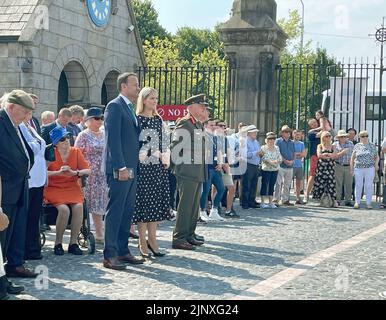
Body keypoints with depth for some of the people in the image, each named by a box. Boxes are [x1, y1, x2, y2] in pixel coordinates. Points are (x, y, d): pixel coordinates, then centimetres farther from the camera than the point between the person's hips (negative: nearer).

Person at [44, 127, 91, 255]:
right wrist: (58, 172, -23)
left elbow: (88, 170, 0)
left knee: (78, 207, -27)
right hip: (54, 188, -3)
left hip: (72, 188, 3)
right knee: (64, 209, -29)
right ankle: (58, 244, -11)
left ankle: (73, 243, -15)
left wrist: (75, 172, -17)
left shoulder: (76, 152, 5)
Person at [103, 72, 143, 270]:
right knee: (114, 212, -6)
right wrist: (121, 167, -21)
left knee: (127, 212, 12)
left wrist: (133, 166, 14)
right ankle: (109, 255, -2)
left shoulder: (130, 108, 19)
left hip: (131, 169, 9)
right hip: (120, 169, -9)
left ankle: (123, 251, 19)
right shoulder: (115, 106, -9)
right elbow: (113, 138, -16)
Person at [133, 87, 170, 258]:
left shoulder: (159, 120, 14)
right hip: (142, 166, -6)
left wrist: (165, 158, 2)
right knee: (143, 202, -3)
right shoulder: (136, 119, -5)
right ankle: (143, 242, 3)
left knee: (156, 202, 6)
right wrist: (151, 154, -11)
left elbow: (165, 141, 14)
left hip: (159, 167, 6)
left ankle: (152, 239, 14)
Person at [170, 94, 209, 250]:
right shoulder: (184, 124, -12)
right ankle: (179, 239, -3)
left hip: (198, 173, 9)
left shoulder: (198, 125, 17)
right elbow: (175, 148, -13)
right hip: (187, 172, -9)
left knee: (194, 205, 14)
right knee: (185, 205, -7)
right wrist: (179, 166, -12)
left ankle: (189, 235, 24)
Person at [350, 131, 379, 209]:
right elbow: (352, 158, 10)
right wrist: (351, 168, 4)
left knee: (369, 186, -1)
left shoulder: (372, 146, 9)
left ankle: (368, 204, 3)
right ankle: (357, 203, 8)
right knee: (358, 186, 1)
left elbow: (377, 157, 15)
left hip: (370, 168, 0)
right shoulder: (357, 146, 7)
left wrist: (376, 164, -2)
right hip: (358, 169, 0)